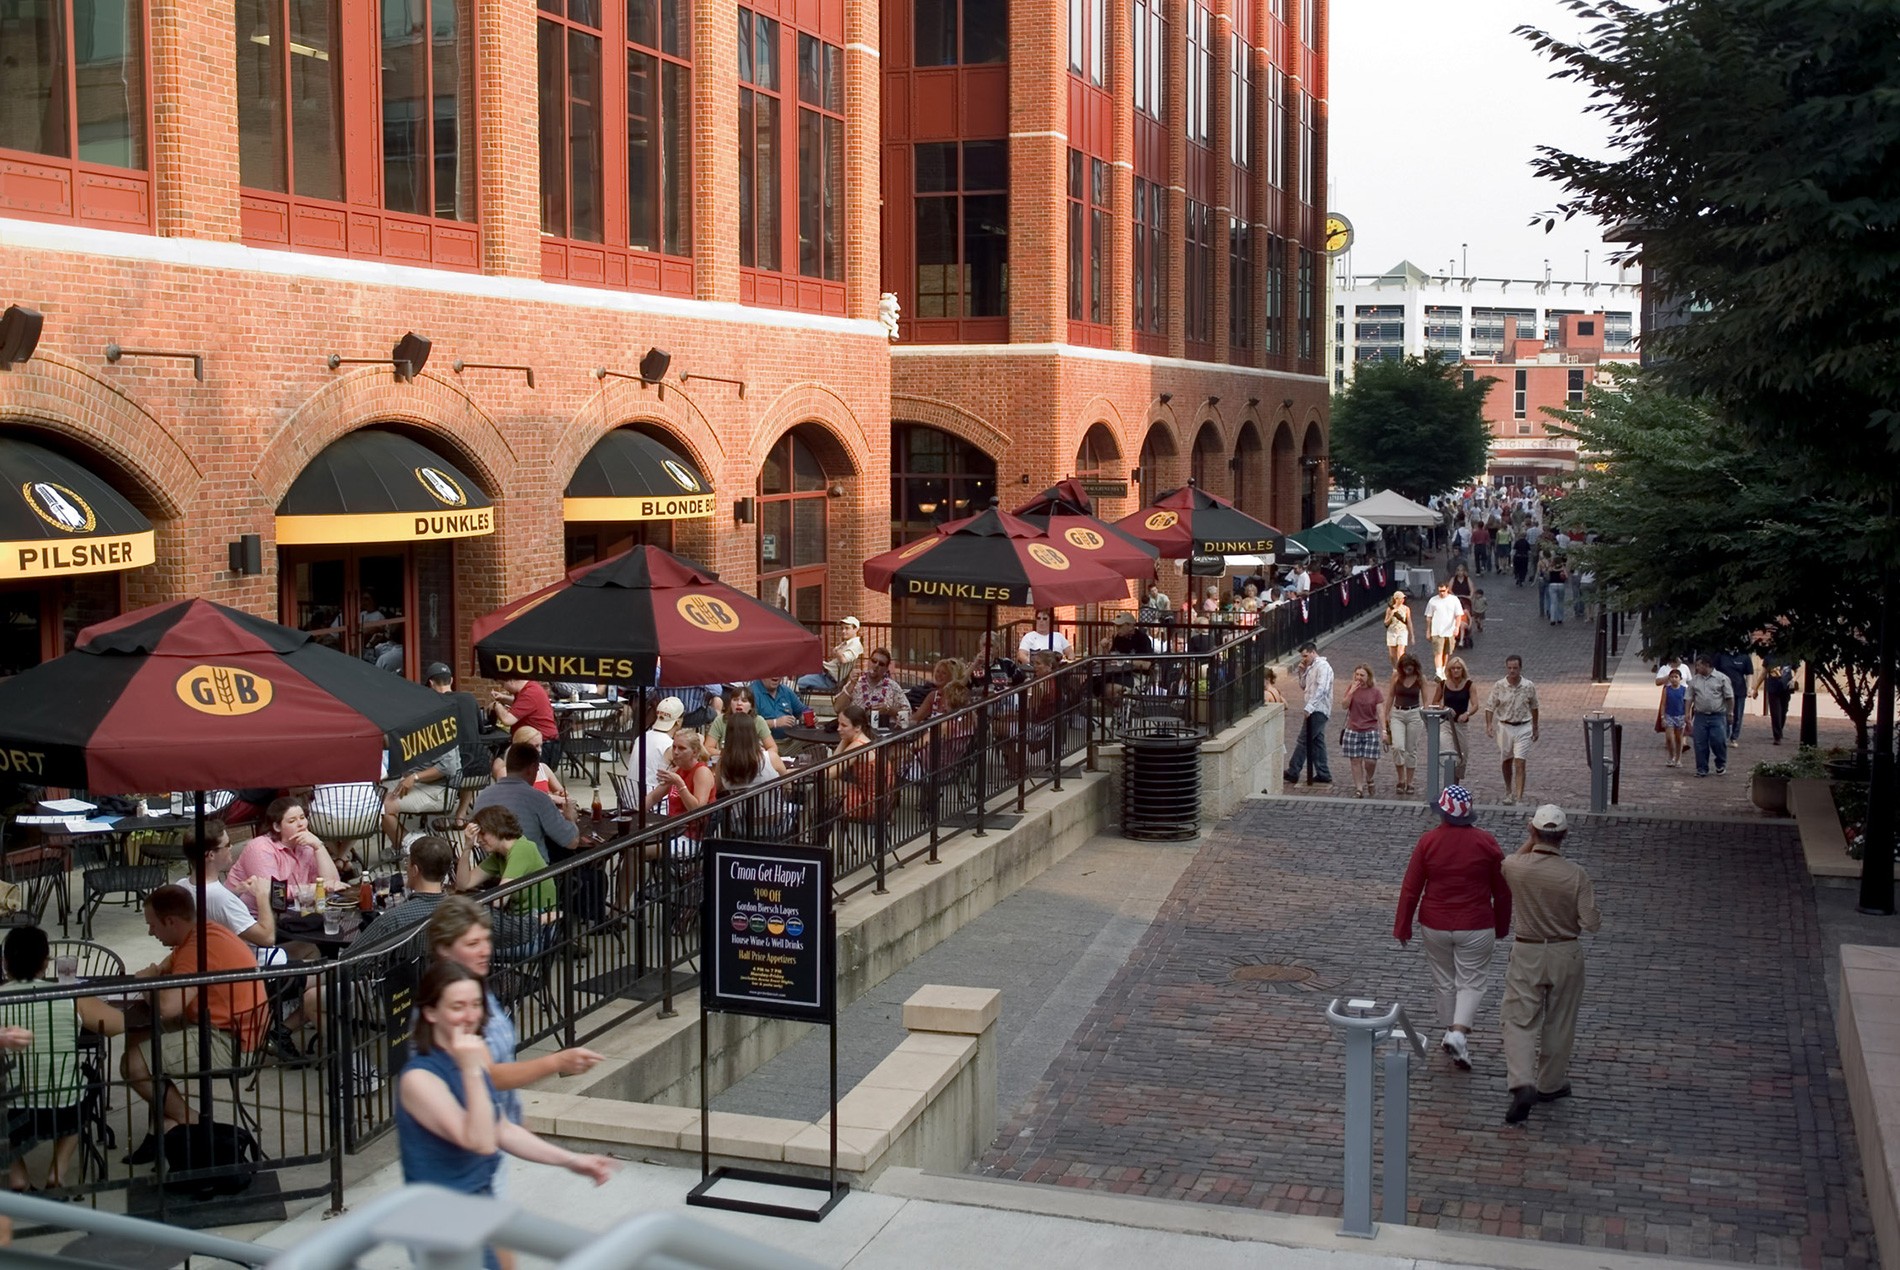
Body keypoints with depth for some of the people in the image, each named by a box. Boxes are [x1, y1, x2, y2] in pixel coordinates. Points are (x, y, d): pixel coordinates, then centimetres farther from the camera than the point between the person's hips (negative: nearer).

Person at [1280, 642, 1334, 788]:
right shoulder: (1312, 668, 18)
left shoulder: (1323, 666, -12)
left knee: (1303, 741, -9)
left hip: (1317, 710, -10)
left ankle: (1293, 773, -8)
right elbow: (1303, 686, 24)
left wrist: (1309, 707, -30)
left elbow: (1321, 689, -23)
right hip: (1315, 710, 10)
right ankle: (1323, 774, 14)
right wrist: (1302, 672, 7)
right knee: (1317, 742, 11)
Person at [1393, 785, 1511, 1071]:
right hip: (1475, 928, -1)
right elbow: (1502, 891, 0)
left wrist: (1402, 928, 4)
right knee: (1471, 982, 6)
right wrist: (1502, 927, 15)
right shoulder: (1486, 843, -8)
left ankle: (1452, 1032, 29)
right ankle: (1459, 1032, -13)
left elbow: (1410, 889, -6)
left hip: (1435, 926, 1)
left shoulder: (1427, 841, -9)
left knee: (1444, 982, 17)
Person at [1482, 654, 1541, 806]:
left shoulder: (1529, 686, -4)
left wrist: (1535, 729, 15)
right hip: (1504, 727, 1)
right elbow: (1490, 707, -2)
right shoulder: (1498, 686, -6)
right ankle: (1509, 793, 34)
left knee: (1520, 764, -9)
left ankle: (1519, 798, -12)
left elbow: (1534, 708, 9)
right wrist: (1489, 724, -18)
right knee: (1507, 762, 15)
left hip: (1523, 728, -1)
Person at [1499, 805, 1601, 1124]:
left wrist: (1530, 841, 12)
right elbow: (1592, 923, -13)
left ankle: (1521, 1084, -15)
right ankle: (1550, 1084, 30)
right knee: (1558, 1024, 16)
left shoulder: (1514, 867, -13)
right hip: (1565, 954, 0)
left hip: (1527, 954, 0)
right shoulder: (1575, 875, -17)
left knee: (1519, 1020, 3)